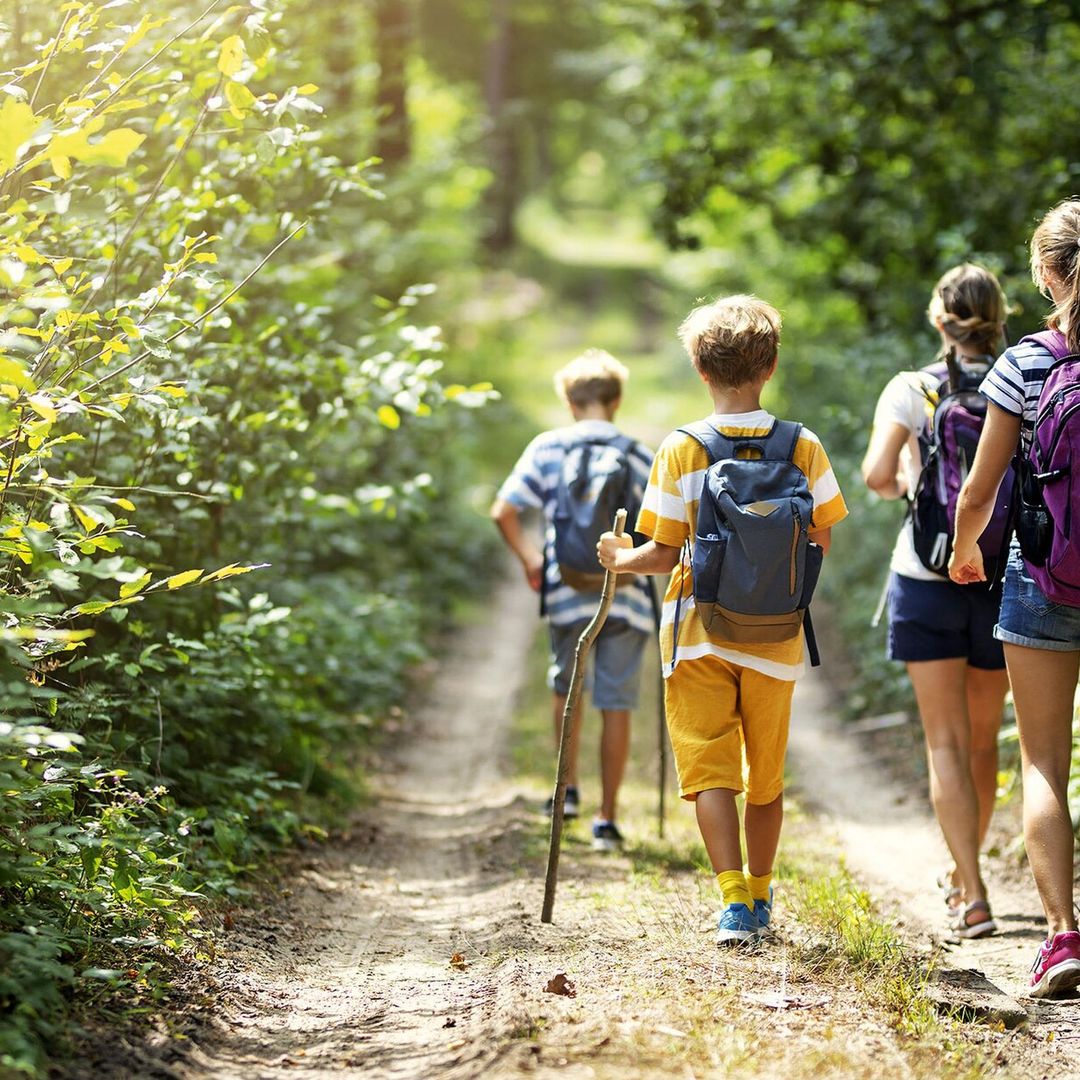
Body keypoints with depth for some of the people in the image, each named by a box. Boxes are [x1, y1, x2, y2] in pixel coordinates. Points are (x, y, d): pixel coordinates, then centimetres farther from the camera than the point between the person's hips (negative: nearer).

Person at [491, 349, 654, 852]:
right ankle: (607, 818, 5)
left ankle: (568, 790, 24)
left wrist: (529, 559, 11)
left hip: (568, 592, 0)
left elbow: (504, 512, -3)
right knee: (616, 705, 4)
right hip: (627, 597, 0)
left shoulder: (547, 448, 2)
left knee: (565, 688, 24)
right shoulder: (641, 457, 3)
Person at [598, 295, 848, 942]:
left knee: (709, 766, 1)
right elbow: (821, 543, 2)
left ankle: (734, 898, -14)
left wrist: (619, 558, 13)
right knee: (766, 773, 15)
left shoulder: (682, 450, -8)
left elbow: (662, 555, -8)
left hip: (700, 630, -2)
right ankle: (760, 900, 28)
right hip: (775, 636, 2)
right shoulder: (803, 447, -3)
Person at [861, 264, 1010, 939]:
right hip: (1004, 580, 2)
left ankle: (972, 897, -10)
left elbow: (877, 474, -15)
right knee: (983, 739, 17)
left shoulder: (910, 390, -4)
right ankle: (964, 870, 33)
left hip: (927, 577, -2)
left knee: (948, 742, 0)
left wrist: (902, 487, 6)